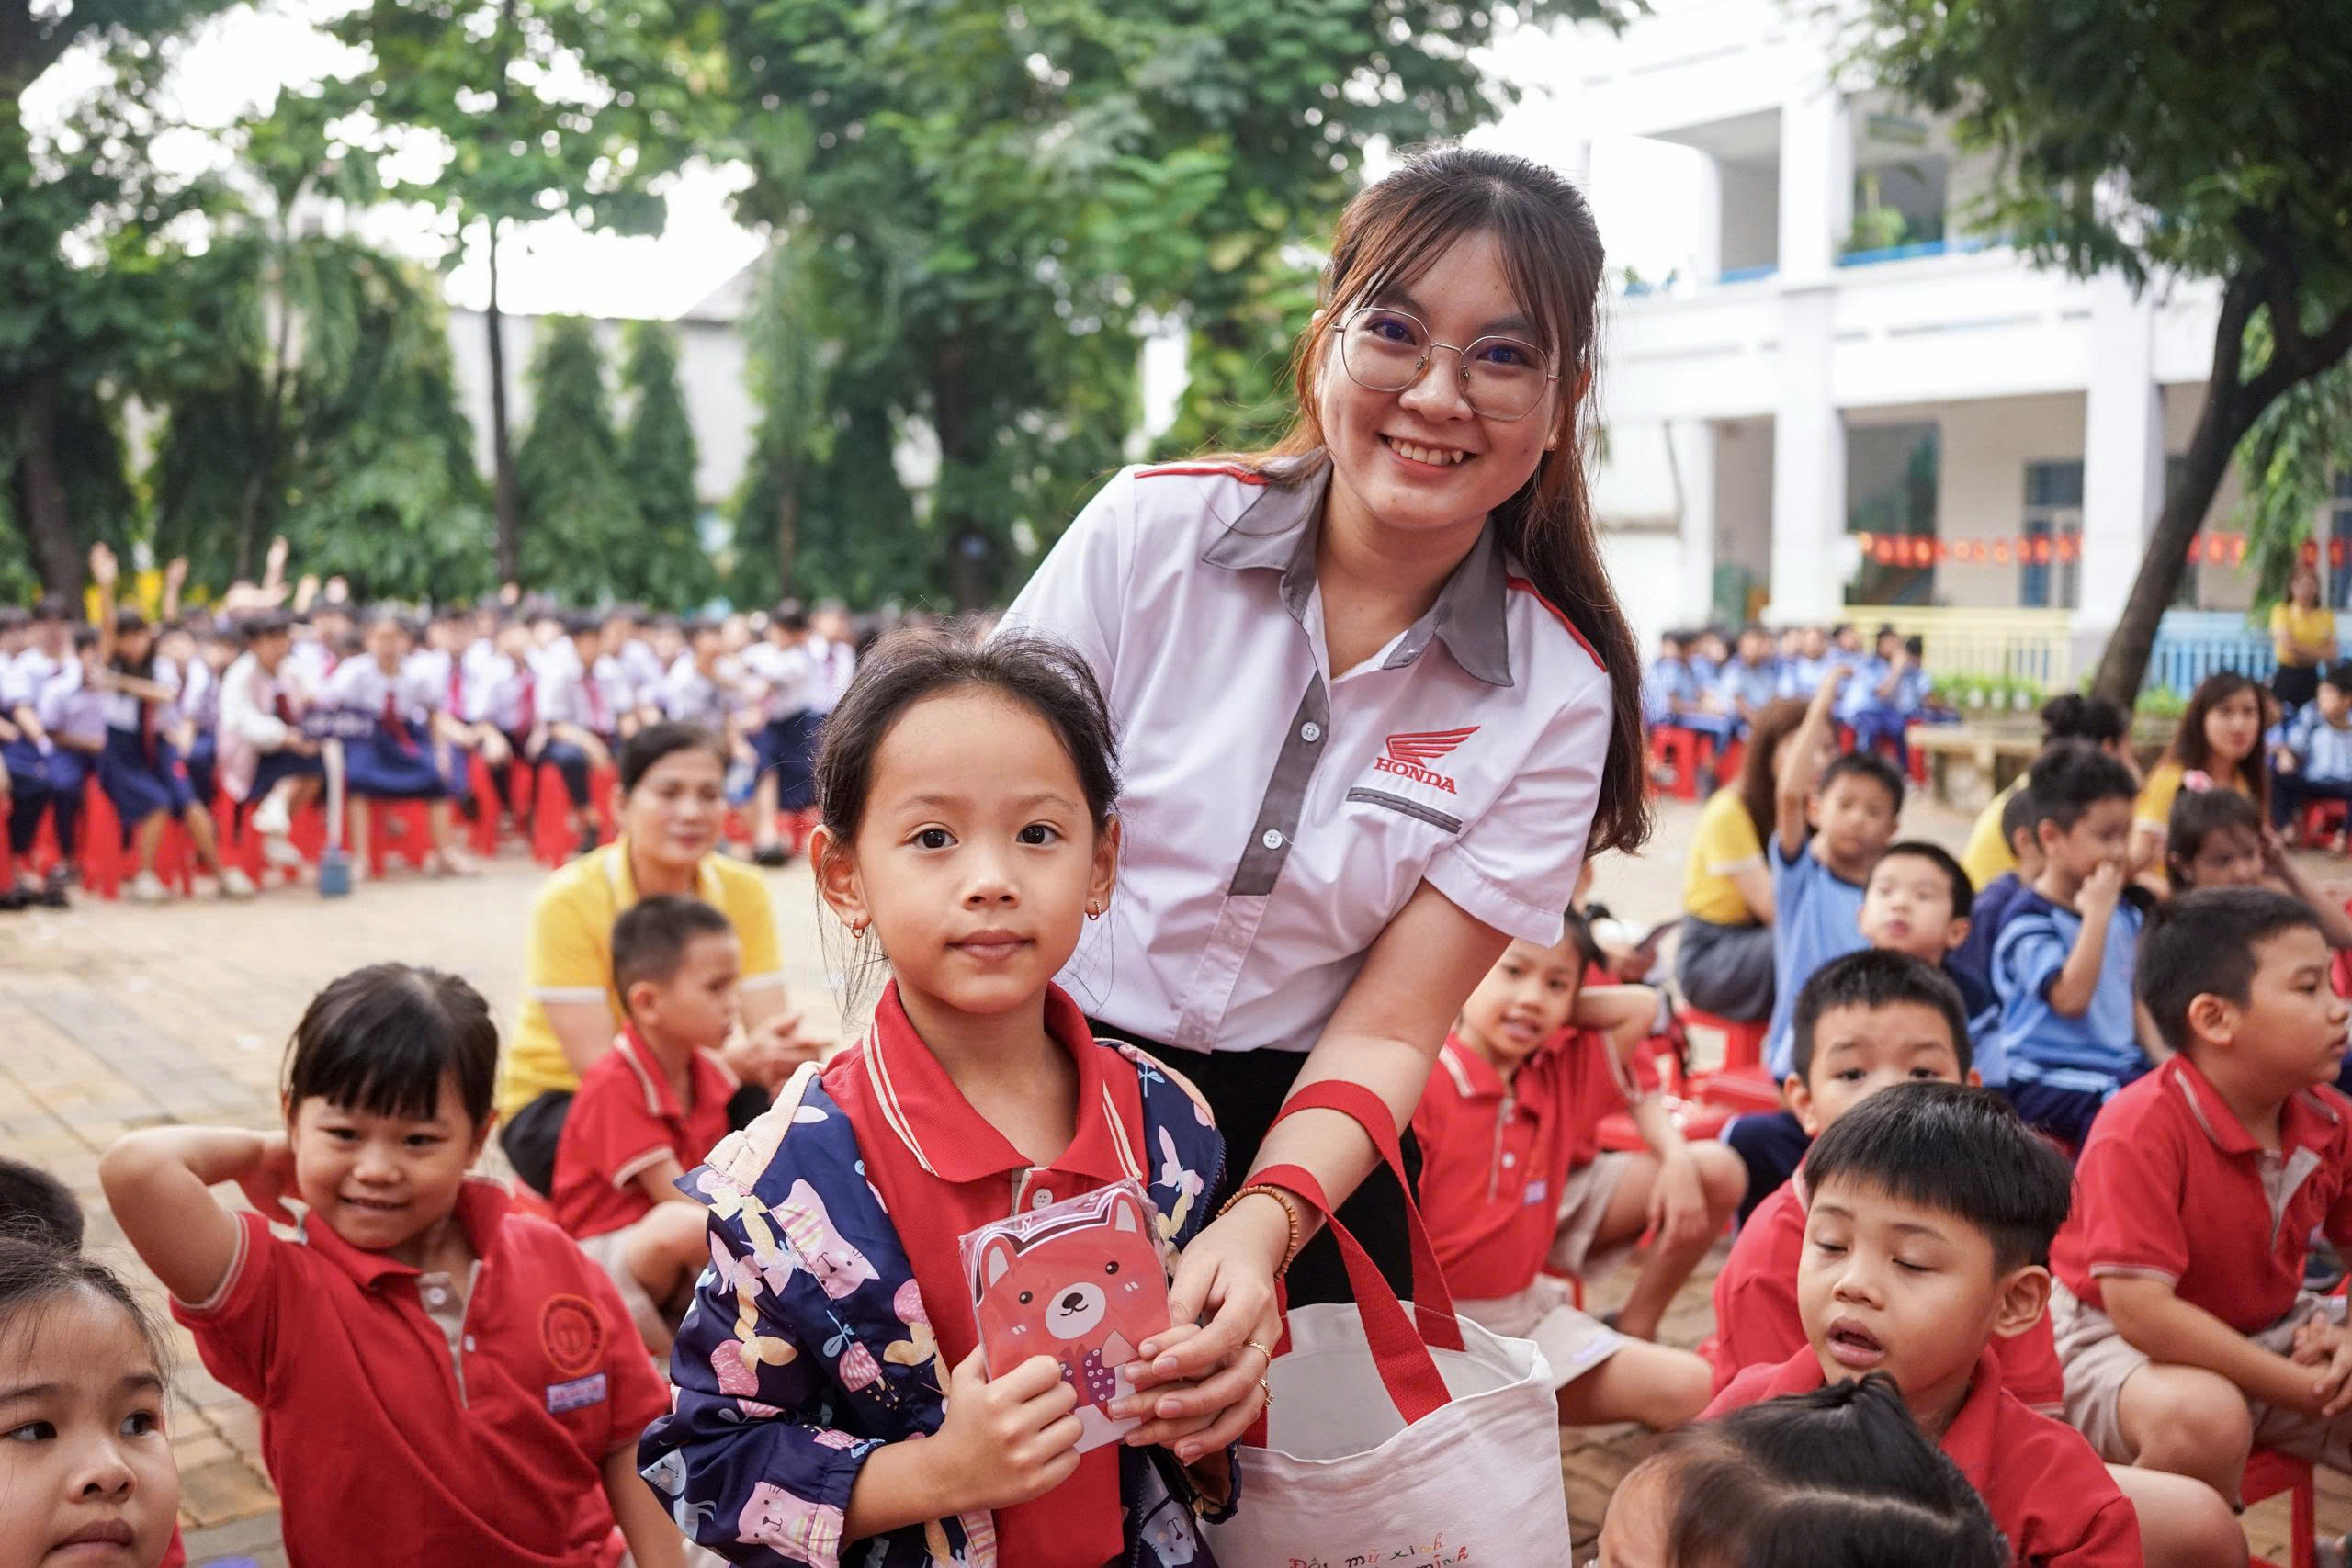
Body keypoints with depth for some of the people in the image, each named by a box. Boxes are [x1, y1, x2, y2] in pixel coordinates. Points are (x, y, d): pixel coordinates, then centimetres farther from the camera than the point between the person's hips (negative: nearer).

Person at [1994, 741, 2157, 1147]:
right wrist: (2097, 912, -21)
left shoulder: (2125, 911, 14)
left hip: (2123, 1068, 7)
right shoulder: (2029, 920, -11)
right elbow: (2070, 997, -24)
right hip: (2051, 1079, -7)